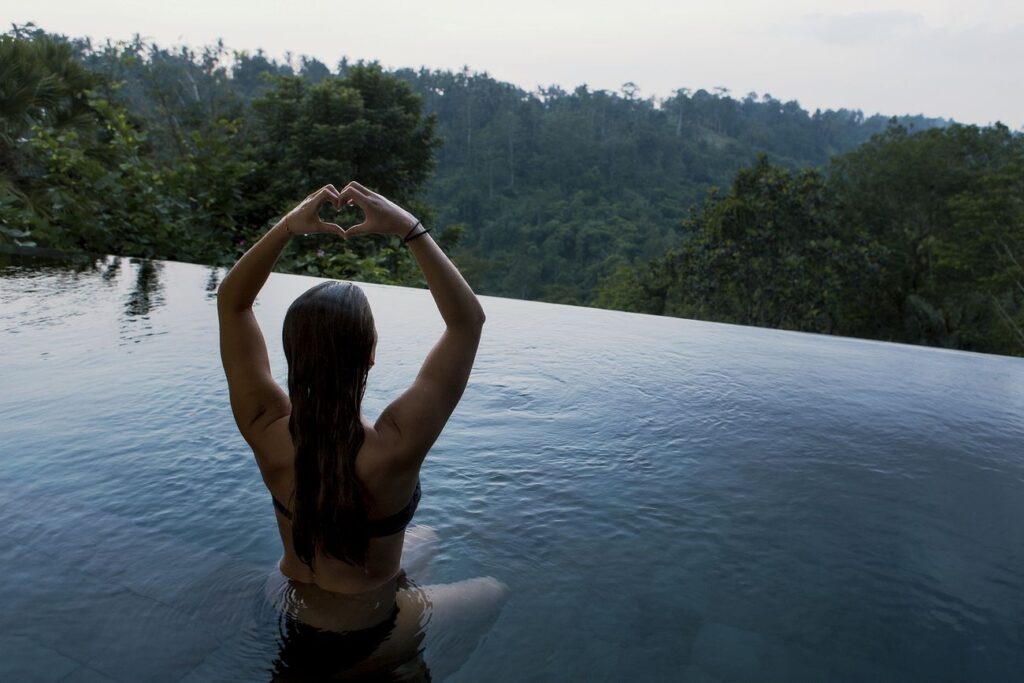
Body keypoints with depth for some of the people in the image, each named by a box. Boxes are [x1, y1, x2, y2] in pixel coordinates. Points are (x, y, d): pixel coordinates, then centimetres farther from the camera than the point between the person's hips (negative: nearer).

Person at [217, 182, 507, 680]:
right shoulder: (393, 448, -38)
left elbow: (231, 302, -14)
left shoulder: (267, 432, -26)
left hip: (292, 616, 5)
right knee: (493, 593, 21)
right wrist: (409, 228, -33)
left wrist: (287, 227, -25)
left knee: (425, 540, 28)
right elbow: (467, 320, -32)